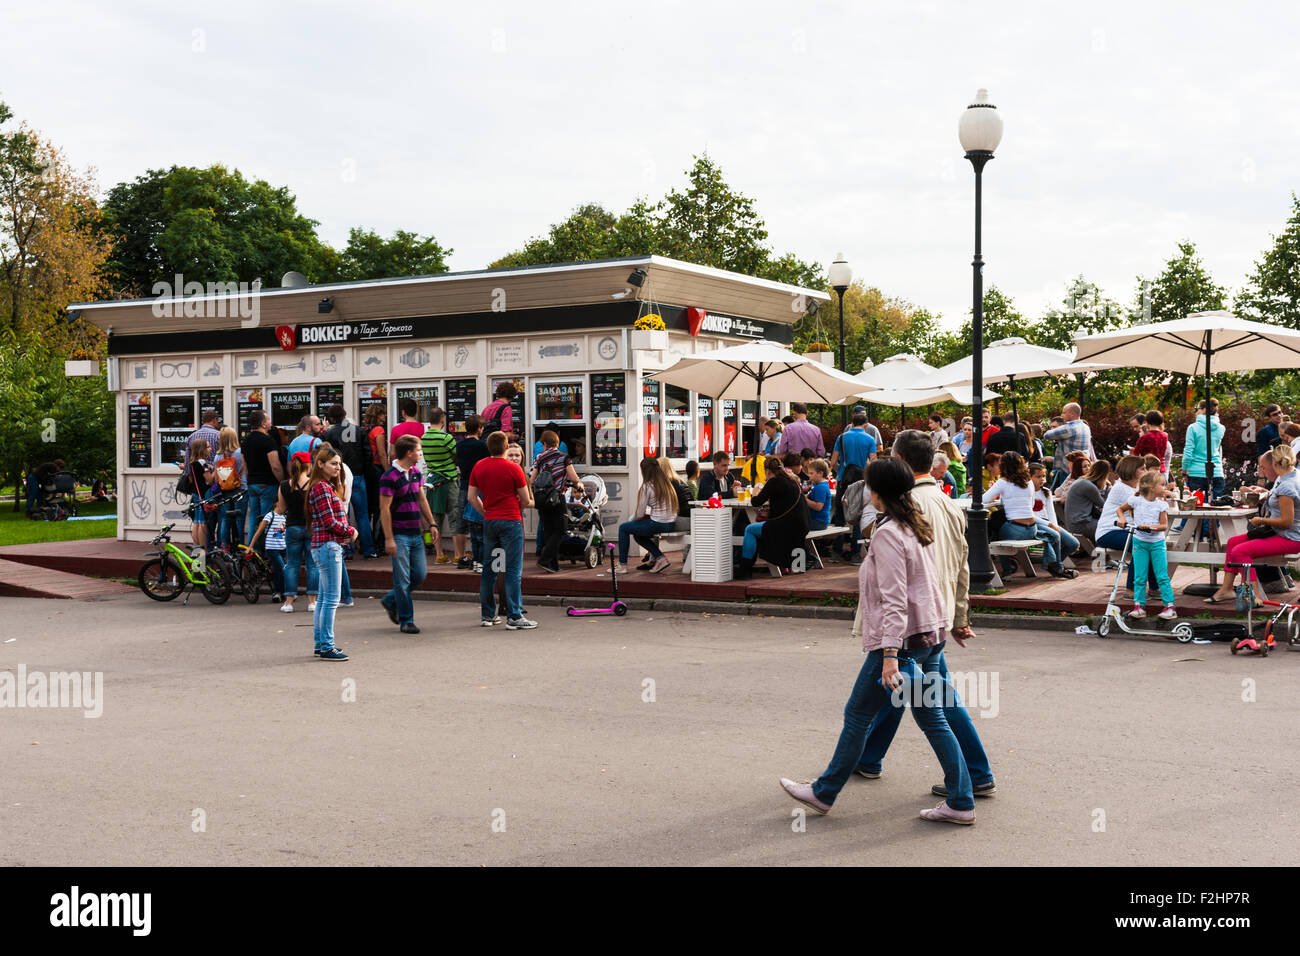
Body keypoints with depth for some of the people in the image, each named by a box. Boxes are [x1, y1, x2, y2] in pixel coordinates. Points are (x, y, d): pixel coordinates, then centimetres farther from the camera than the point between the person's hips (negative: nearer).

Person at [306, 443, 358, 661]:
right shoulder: (322, 488, -13)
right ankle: (327, 647, -6)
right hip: (328, 547, -11)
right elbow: (329, 521, -18)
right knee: (331, 598, -8)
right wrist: (351, 532, -5)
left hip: (328, 546, 11)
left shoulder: (328, 487, 18)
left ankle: (320, 643, 21)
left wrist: (346, 532, 2)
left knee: (324, 598, 15)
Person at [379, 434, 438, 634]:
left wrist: (432, 523, 13)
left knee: (420, 575, 8)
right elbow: (384, 508, -14)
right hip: (399, 534, -8)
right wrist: (389, 539, -17)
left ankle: (391, 601, 28)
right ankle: (406, 620, 6)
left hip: (416, 533, 8)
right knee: (403, 578, -3)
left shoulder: (416, 472, 11)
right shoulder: (390, 477, -13)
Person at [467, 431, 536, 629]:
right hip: (511, 521, -5)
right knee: (513, 570, -4)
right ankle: (514, 617, -6)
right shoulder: (513, 469, -8)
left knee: (489, 569, 13)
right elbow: (526, 500, -3)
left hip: (489, 522, 5)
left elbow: (472, 497, 9)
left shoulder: (478, 467, 7)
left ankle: (488, 615, 17)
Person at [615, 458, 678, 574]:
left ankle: (622, 565, 13)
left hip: (658, 524, -8)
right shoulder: (666, 482, 10)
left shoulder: (647, 486, -12)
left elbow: (640, 514, -9)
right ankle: (660, 558, 15)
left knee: (623, 528, 10)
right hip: (671, 523, 8)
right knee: (638, 534, 28)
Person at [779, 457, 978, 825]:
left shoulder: (887, 534, -16)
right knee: (932, 717, 10)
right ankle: (961, 802, 8)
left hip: (901, 639, -8)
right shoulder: (919, 527, 11)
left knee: (858, 715, 5)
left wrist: (890, 654, -24)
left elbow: (894, 600, -22)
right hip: (930, 634, 9)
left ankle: (824, 793, 17)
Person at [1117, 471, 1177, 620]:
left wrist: (1150, 527, -23)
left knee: (1162, 576, -2)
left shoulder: (1162, 504, -2)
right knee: (1139, 577, 3)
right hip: (1139, 542, 0)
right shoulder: (1136, 500, -3)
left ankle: (1170, 606, 2)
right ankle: (1139, 606, 9)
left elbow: (1164, 526, -7)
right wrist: (1122, 518, -8)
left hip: (1157, 543, 0)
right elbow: (1121, 509, 11)